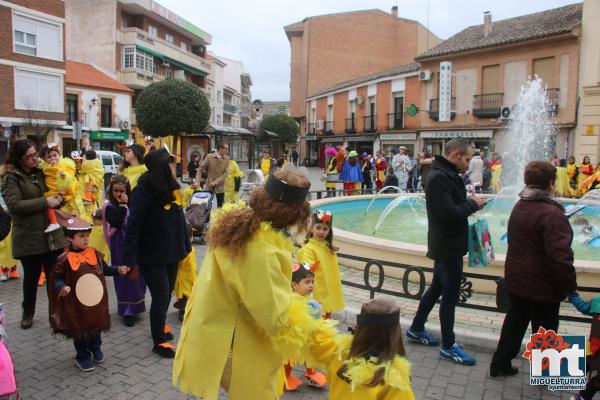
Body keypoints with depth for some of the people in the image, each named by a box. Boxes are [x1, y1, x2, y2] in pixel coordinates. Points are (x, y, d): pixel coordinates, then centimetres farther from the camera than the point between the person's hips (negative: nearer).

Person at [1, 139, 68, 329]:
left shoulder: (41, 172, 8)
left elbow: (54, 195, 20)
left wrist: (58, 199, -3)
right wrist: (45, 201, -20)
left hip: (52, 235, 3)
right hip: (28, 239, -3)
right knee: (31, 277, 12)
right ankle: (28, 313, 33)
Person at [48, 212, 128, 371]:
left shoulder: (94, 253, -1)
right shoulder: (64, 259, -14)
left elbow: (104, 269, 10)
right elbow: (57, 278, -9)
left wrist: (117, 270, -2)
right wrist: (61, 287, -28)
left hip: (97, 300, 4)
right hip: (76, 304, -4)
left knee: (97, 326, 19)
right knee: (80, 330, 10)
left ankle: (96, 348, 44)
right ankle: (83, 357, 29)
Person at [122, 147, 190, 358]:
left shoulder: (171, 187, 2)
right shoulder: (144, 190, -18)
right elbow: (133, 225, -20)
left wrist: (185, 246, 11)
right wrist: (129, 259, -22)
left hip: (172, 253, 7)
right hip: (152, 255, -7)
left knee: (166, 294, 19)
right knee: (161, 297, 1)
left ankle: (159, 326, 42)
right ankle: (159, 341, 20)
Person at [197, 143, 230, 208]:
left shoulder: (227, 159, -3)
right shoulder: (209, 157, -6)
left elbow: (226, 173, -9)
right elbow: (200, 169, 0)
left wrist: (216, 182, -17)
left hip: (220, 187, 1)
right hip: (208, 186, -1)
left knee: (220, 206, 4)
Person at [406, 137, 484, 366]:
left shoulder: (447, 175, 12)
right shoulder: (439, 178, -21)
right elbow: (450, 213, -28)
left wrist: (470, 203, -1)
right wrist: (473, 204, -14)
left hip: (446, 245, 10)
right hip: (447, 246, -10)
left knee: (437, 288, 20)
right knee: (450, 295, 1)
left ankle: (416, 329, 34)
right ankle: (448, 346, 16)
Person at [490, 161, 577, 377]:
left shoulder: (519, 206, 4)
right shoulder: (551, 213, -24)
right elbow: (560, 256, -27)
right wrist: (570, 285, -15)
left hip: (515, 278, 8)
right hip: (542, 286, -7)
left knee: (514, 321, 19)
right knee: (545, 329, 11)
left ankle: (500, 363, 27)